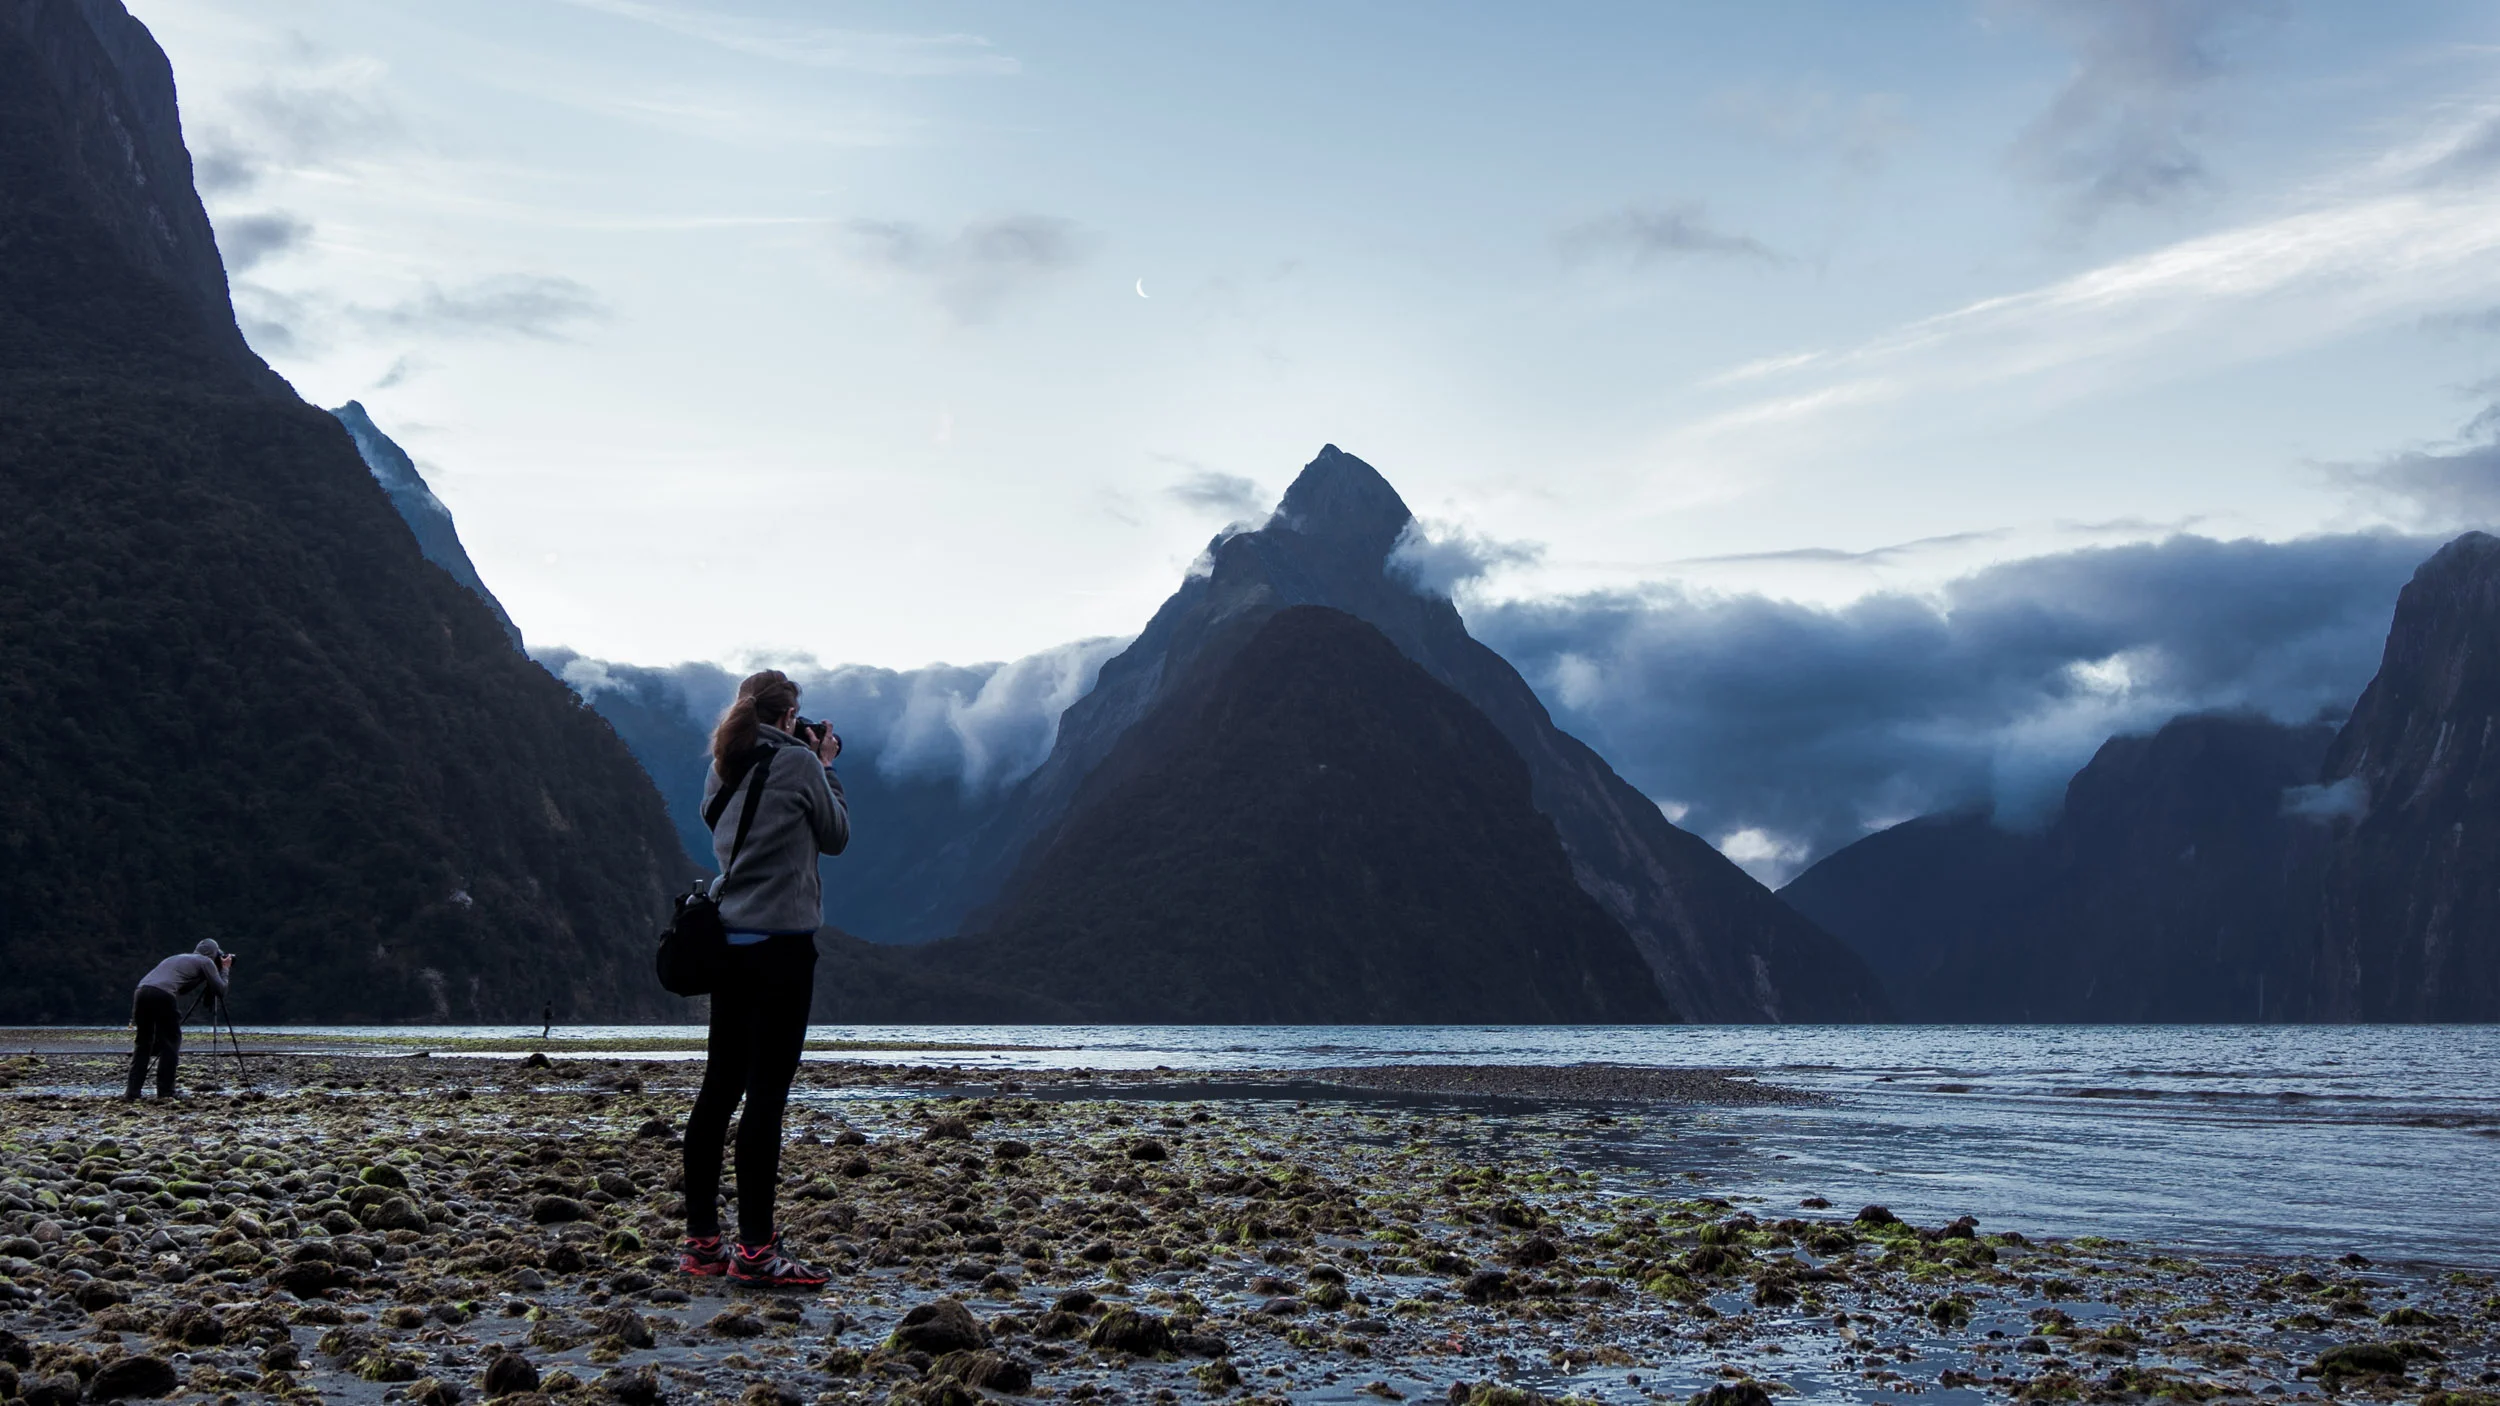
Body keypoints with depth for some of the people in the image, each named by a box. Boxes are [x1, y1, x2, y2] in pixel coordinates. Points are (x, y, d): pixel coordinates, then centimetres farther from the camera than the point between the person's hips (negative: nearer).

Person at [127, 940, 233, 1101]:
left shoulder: (177, 958, 35)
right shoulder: (205, 962, 16)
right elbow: (220, 991, 13)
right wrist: (224, 969, 25)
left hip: (141, 992, 6)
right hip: (163, 996, -6)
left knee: (143, 1043, 15)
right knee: (171, 1043, 7)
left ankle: (131, 1093, 8)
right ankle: (165, 1093, 3)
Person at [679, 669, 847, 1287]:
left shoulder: (722, 769, 12)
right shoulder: (797, 761, -7)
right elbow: (836, 835, 3)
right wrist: (825, 766, 13)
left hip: (727, 941, 7)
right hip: (783, 941, -7)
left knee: (720, 1085, 10)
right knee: (766, 1092, -6)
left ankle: (701, 1241, 15)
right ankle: (755, 1249, -5)